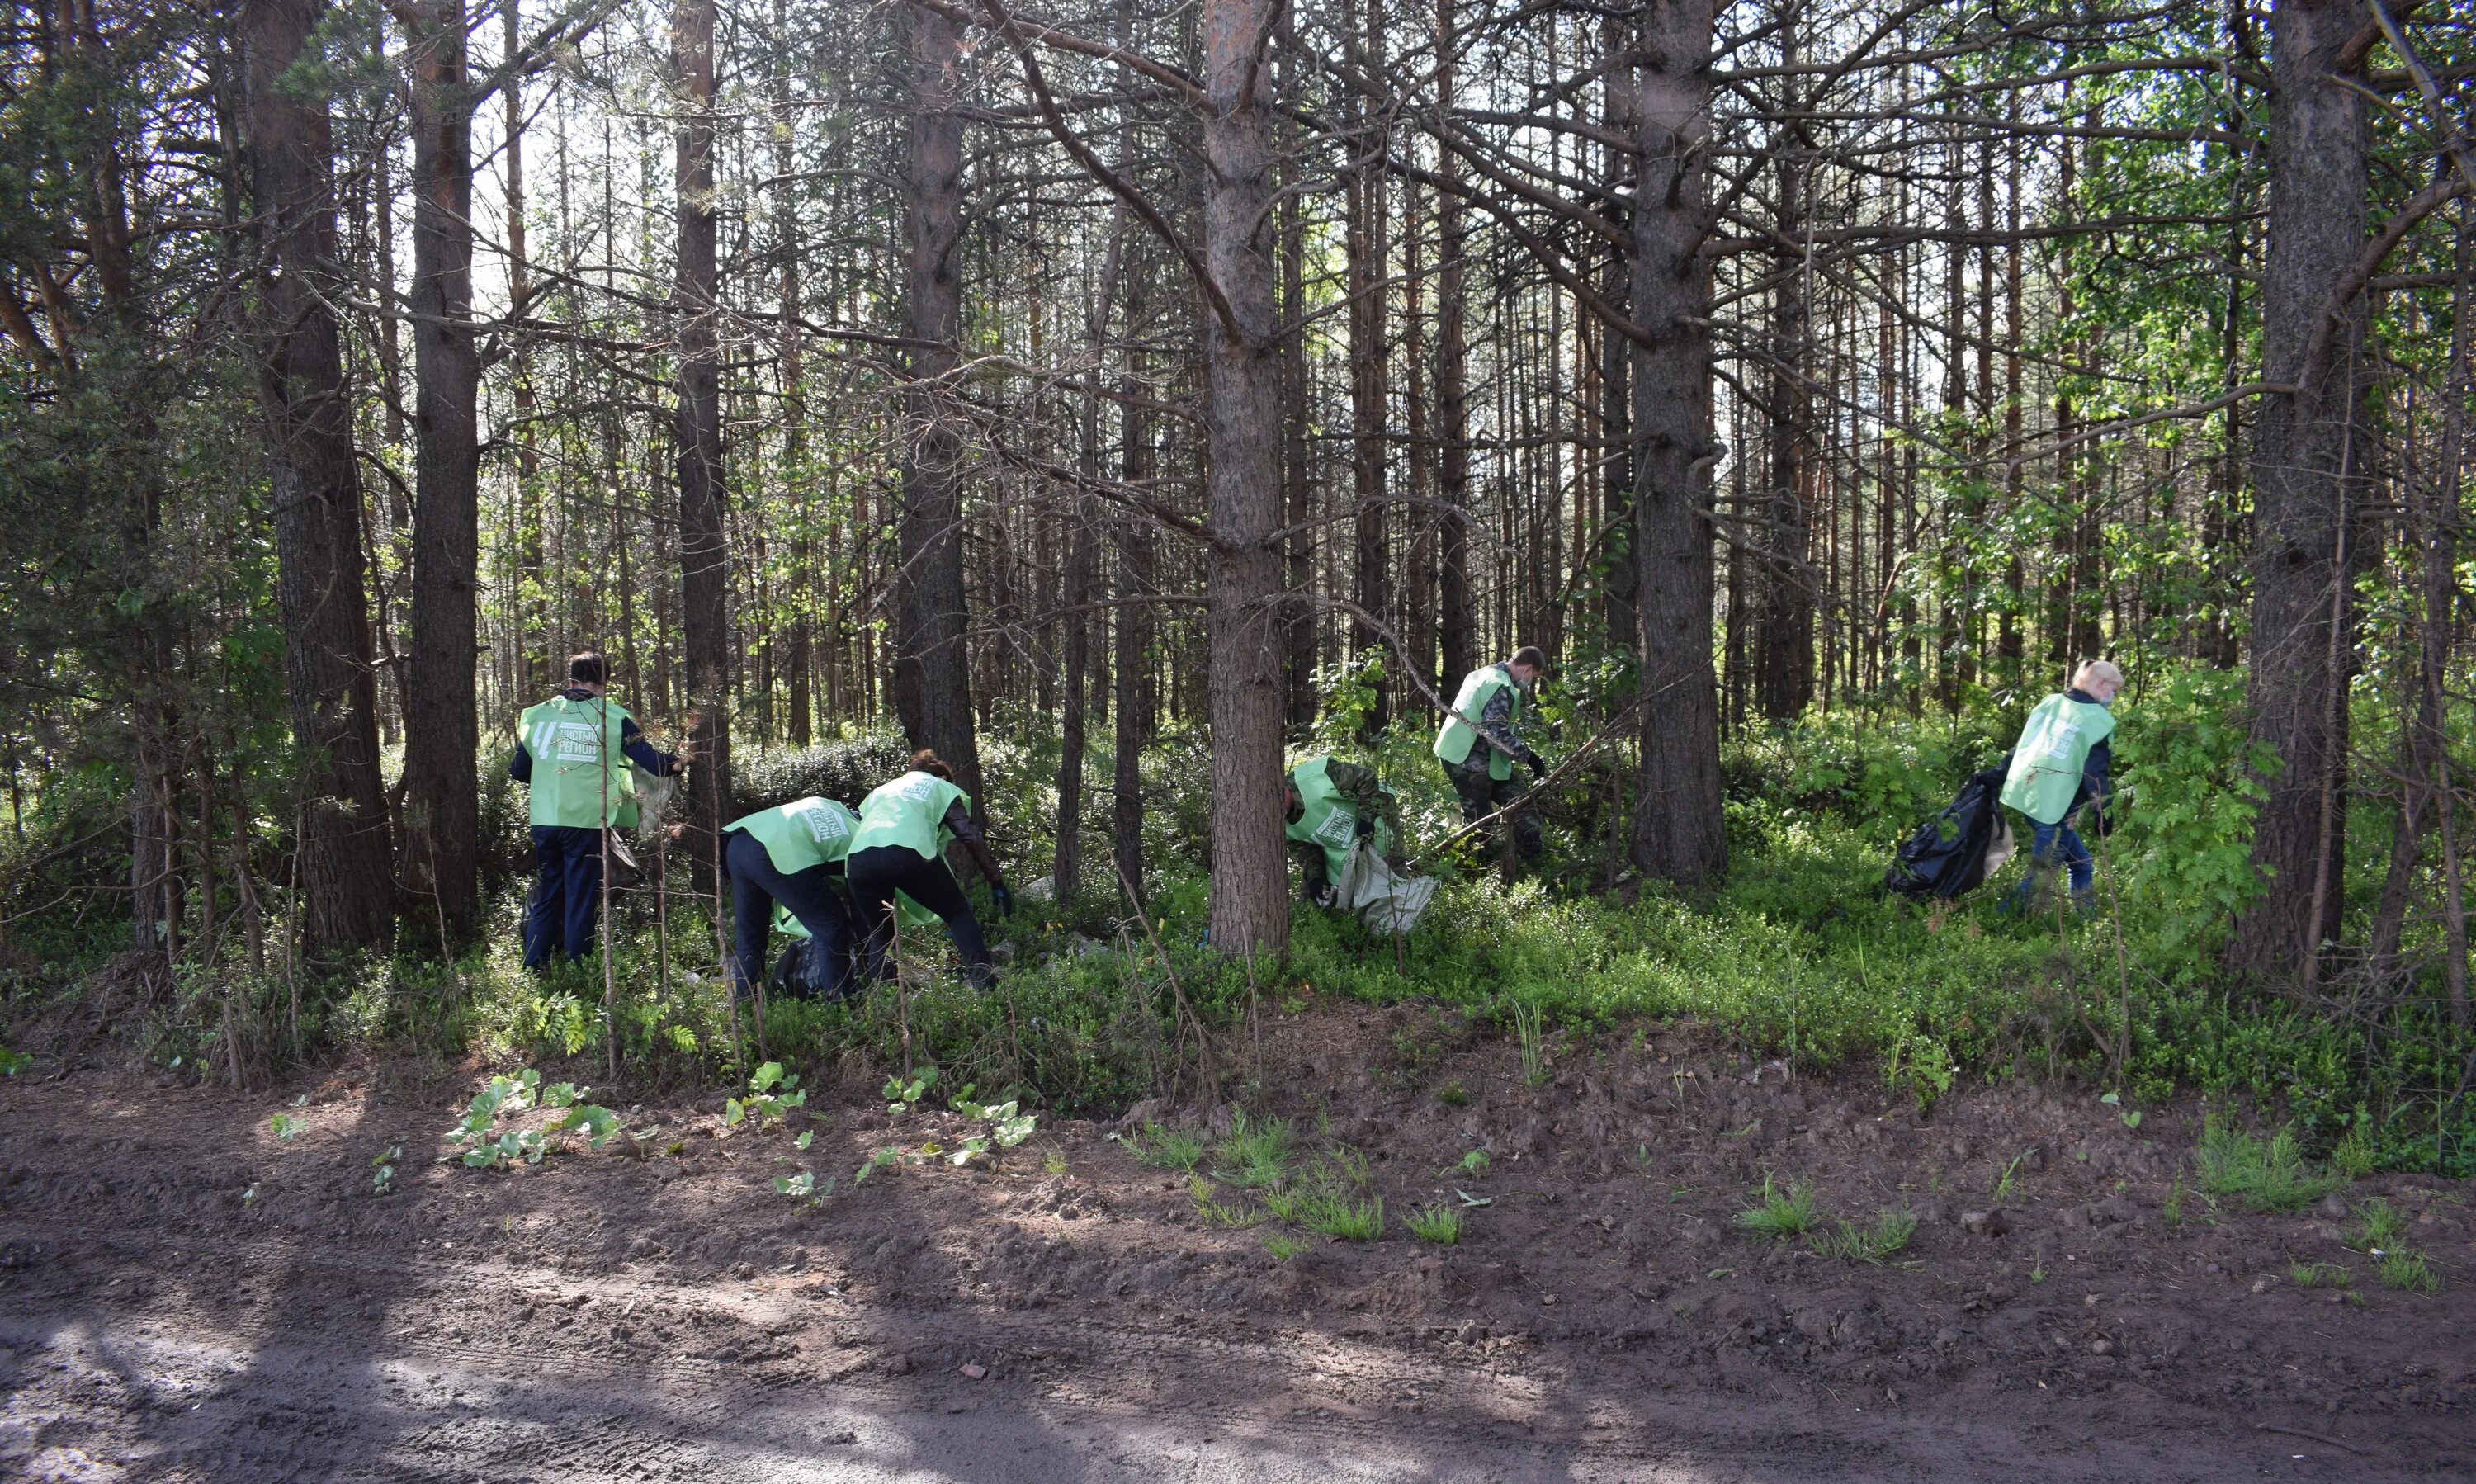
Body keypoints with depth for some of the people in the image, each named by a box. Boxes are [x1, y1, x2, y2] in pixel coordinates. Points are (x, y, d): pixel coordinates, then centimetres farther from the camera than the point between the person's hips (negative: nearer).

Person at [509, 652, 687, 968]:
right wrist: (676, 763, 17)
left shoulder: (538, 715, 7)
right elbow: (650, 760, -3)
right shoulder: (613, 717, -3)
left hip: (544, 822, 3)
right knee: (581, 901, 6)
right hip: (587, 823, -3)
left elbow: (517, 770, 13)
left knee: (544, 898, 15)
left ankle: (532, 971, 15)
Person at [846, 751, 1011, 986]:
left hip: (859, 859, 4)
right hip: (908, 853, -3)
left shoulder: (881, 790, 41)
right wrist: (996, 881, 14)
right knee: (958, 913, 14)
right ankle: (985, 982, 0)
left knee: (880, 935, 22)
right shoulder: (943, 788, 29)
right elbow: (970, 836, 15)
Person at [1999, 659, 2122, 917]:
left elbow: (2020, 746, 15)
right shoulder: (2099, 721, -10)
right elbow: (2095, 773, -14)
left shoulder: (2050, 703, 11)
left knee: (2079, 862, 21)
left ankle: (2088, 921, 26)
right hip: (2054, 809, -8)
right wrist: (2102, 814, -8)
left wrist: (1999, 776, 20)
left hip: (2025, 796, 8)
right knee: (2040, 876, -1)